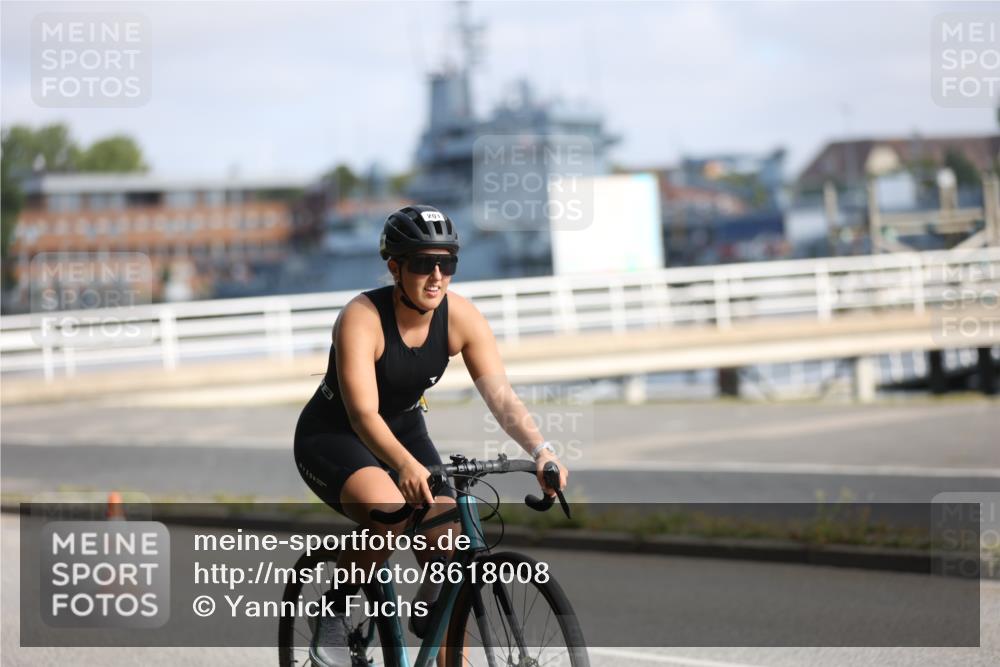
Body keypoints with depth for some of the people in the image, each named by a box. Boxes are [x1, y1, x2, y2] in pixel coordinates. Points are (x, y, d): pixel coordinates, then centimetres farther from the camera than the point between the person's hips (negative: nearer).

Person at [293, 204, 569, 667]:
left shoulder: (461, 318, -15)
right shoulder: (362, 318, -28)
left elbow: (501, 395, -21)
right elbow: (363, 414, -37)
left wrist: (541, 450, -39)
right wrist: (406, 466, -55)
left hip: (404, 430, 5)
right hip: (331, 437, -5)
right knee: (389, 514, -34)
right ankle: (333, 612, -10)